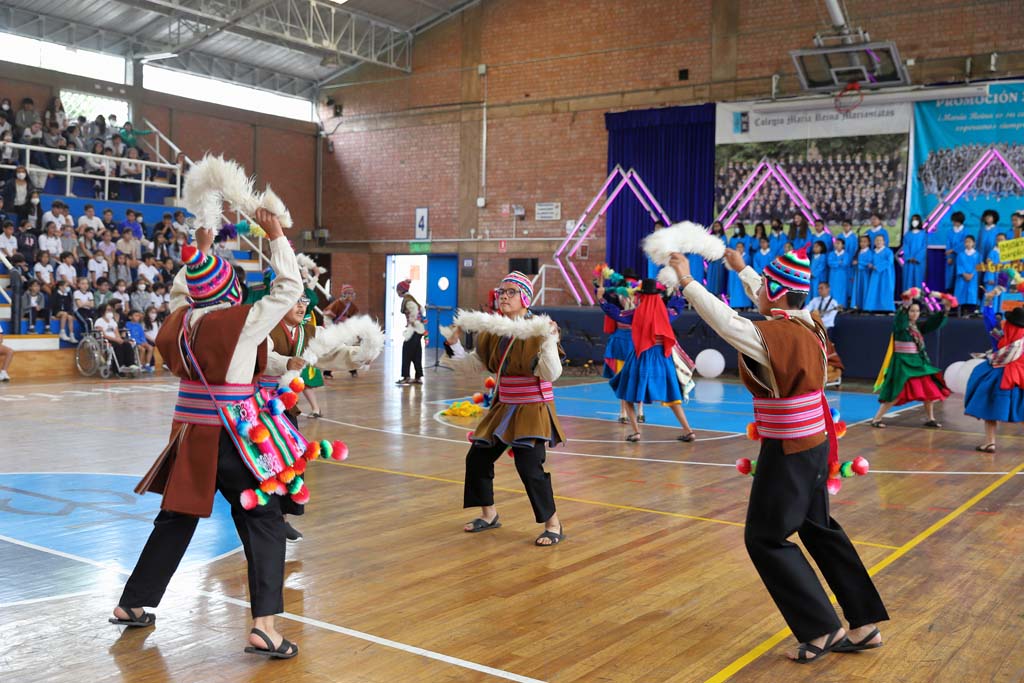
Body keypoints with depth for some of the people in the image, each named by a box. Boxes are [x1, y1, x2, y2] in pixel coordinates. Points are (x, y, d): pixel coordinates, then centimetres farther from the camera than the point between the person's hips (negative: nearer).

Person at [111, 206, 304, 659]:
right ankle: (264, 624, -9)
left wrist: (200, 247, 31)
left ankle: (132, 604, 33)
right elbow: (290, 288, -6)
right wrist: (276, 237, -1)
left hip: (190, 433, 6)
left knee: (175, 518, 21)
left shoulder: (181, 321, 4)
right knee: (263, 522, 1)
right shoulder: (243, 323, -13)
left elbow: (181, 289, 27)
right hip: (230, 436, -6)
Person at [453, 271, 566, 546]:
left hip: (532, 409, -7)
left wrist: (549, 341, -34)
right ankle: (488, 514, 32)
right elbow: (477, 363, 18)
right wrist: (457, 341, 8)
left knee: (529, 466, -16)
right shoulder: (495, 330, 4)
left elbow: (552, 374, -23)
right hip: (503, 407, 8)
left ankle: (553, 524, 2)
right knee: (477, 457, 11)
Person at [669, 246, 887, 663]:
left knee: (765, 538, 3)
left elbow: (723, 321, -27)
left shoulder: (772, 336, -21)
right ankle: (864, 625, 25)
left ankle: (822, 629, 7)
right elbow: (771, 303, 22)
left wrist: (686, 280, -16)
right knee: (819, 531, 19)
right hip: (815, 445, 9)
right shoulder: (808, 327, 4)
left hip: (788, 453, -9)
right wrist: (741, 269, 32)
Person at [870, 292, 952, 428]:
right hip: (902, 363, -7)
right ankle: (876, 419, -3)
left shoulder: (919, 326, 8)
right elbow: (900, 320, -33)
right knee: (896, 394, -10)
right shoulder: (900, 325, -11)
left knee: (929, 390, 9)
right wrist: (905, 305, -47)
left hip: (918, 362, 7)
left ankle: (931, 419, 23)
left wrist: (945, 310, -4)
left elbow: (934, 322, 9)